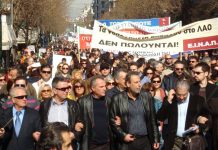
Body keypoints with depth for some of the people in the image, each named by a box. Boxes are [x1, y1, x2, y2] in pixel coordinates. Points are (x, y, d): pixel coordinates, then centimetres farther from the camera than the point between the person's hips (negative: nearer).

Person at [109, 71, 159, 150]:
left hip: (145, 141, 2)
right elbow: (112, 120, -1)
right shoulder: (118, 99, -4)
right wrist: (123, 135, -9)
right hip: (126, 142, -2)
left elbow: (153, 119, 7)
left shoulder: (147, 96, 4)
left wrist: (155, 139, 7)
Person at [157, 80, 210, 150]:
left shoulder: (198, 100, 0)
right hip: (174, 141, 1)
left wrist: (200, 127, -14)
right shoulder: (169, 101, 4)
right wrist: (168, 101, -12)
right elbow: (160, 118, -4)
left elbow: (207, 117, 5)